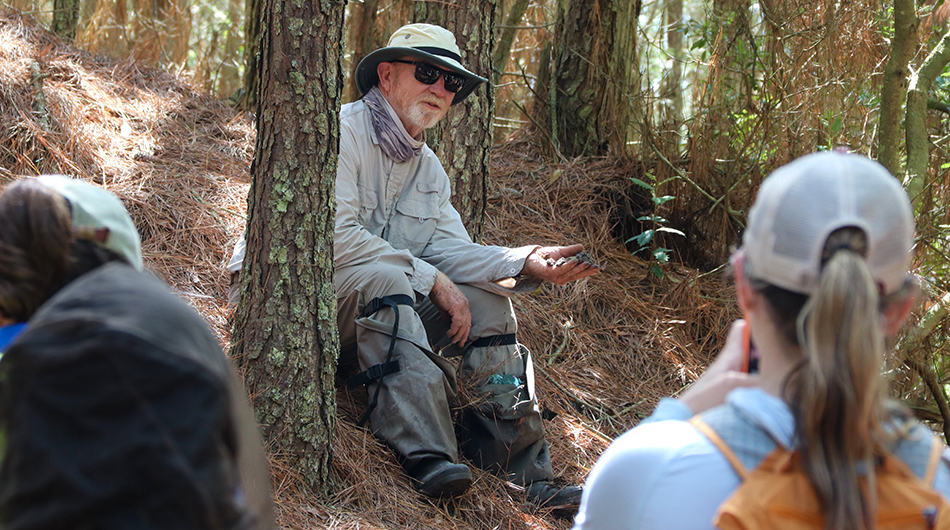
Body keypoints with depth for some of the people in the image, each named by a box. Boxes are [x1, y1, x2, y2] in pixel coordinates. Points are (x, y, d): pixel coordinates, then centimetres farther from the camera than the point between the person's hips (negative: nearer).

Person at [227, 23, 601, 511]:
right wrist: (431, 279, -24)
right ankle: (426, 457, -43)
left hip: (376, 310, 9)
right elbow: (336, 237, -26)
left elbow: (448, 247, 1)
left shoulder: (429, 168, 14)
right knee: (385, 275, -35)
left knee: (486, 299, -4)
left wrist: (527, 263, -16)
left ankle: (526, 475, -10)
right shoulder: (340, 132, -16)